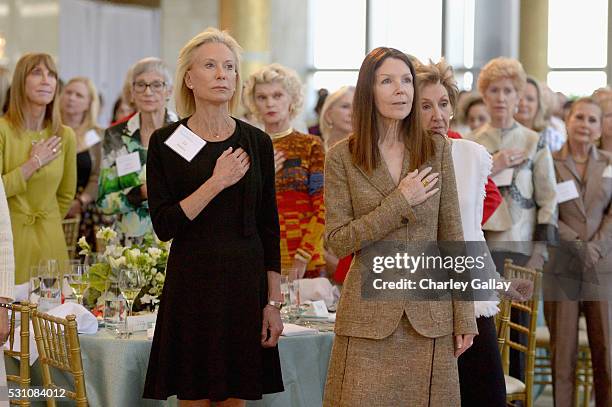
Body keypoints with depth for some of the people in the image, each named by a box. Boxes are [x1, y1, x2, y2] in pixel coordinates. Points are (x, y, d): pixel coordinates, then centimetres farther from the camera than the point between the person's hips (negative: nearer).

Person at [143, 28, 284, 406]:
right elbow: (164, 225, -9)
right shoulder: (166, 142, -1)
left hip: (246, 281, 2)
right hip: (192, 283, -2)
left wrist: (274, 301, 1)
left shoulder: (257, 142, 4)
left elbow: (269, 226, 5)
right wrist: (217, 182, -16)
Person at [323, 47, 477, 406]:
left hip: (431, 313, 2)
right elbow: (338, 242, -6)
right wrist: (401, 202, -13)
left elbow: (452, 236, 4)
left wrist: (464, 317, 1)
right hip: (369, 314, -1)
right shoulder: (342, 157, -1)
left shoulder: (437, 149, 3)